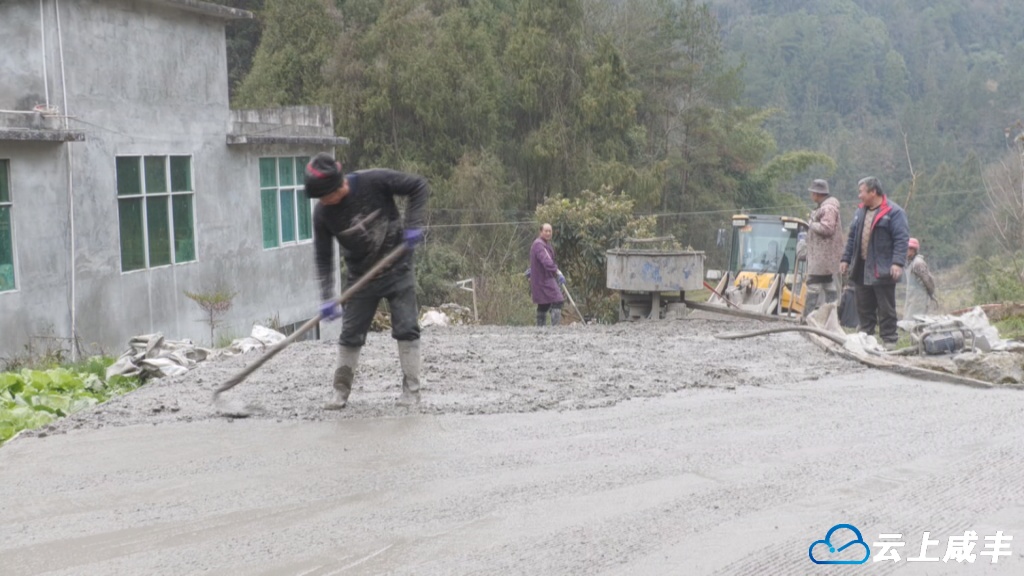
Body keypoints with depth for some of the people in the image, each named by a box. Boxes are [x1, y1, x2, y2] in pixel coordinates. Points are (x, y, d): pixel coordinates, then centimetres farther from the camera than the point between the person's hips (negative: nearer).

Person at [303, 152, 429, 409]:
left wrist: (412, 225, -18)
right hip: (360, 277, 2)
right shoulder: (323, 213, -13)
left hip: (397, 269, -2)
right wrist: (327, 298, -13)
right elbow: (323, 257, -5)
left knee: (406, 328, -4)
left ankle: (411, 390, 5)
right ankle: (341, 392, 15)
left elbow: (419, 186, -12)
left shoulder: (374, 182, -22)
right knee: (350, 335, 3)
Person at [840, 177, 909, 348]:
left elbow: (902, 239, -15)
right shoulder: (860, 211, 15)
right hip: (861, 270, 7)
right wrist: (846, 259, 16)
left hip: (882, 270, -7)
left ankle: (889, 339, 4)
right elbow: (852, 237, 21)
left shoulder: (894, 212, -9)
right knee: (864, 308, 12)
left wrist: (898, 263, -23)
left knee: (886, 309, -1)